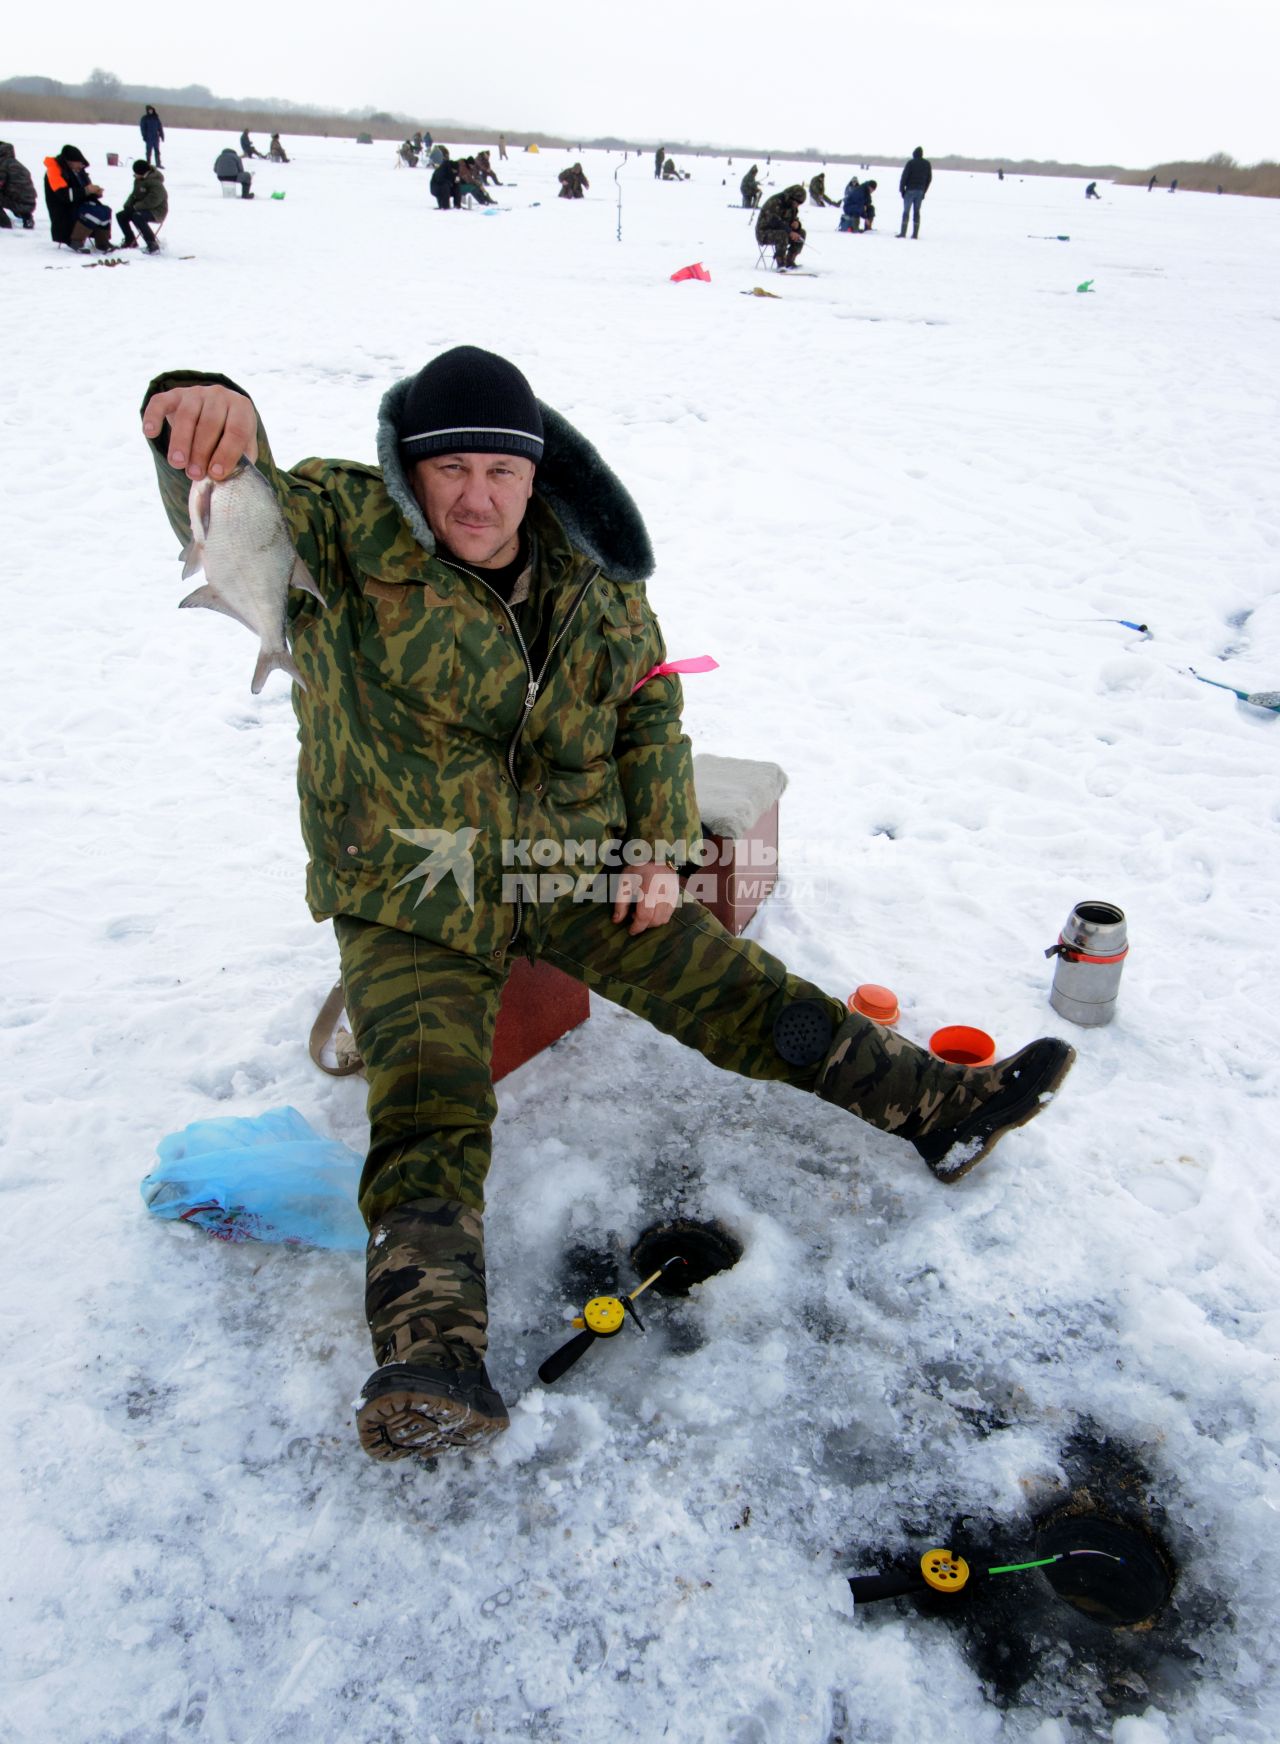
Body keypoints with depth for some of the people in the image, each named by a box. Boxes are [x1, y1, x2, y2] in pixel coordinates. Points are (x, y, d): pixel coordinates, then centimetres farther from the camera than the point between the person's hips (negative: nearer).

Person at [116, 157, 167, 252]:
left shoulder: (155, 183, -22)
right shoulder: (139, 180, 8)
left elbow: (153, 201, -28)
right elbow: (134, 195, 18)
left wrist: (136, 206, -21)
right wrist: (128, 205, 0)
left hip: (156, 211, -9)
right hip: (141, 208, 9)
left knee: (137, 217, -36)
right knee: (120, 216, 5)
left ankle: (153, 245, -33)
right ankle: (130, 241, 21)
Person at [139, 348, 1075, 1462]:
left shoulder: (595, 577, 4)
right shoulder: (347, 532, -7)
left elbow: (652, 709, 13)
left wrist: (659, 846, 3)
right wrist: (211, 416, -49)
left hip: (575, 867, 3)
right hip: (410, 898, -3)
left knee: (738, 990, -1)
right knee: (428, 1106, -21)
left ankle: (939, 1105, 6)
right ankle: (430, 1359, -33)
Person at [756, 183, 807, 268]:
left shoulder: (793, 206, 5)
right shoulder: (775, 202, -21)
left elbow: (794, 219, 13)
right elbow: (775, 221, -31)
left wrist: (797, 224, -13)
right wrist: (790, 232, -38)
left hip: (780, 231, 8)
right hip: (764, 233, -8)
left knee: (801, 232, -5)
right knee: (783, 235, -36)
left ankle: (789, 261, -5)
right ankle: (781, 264, -31)